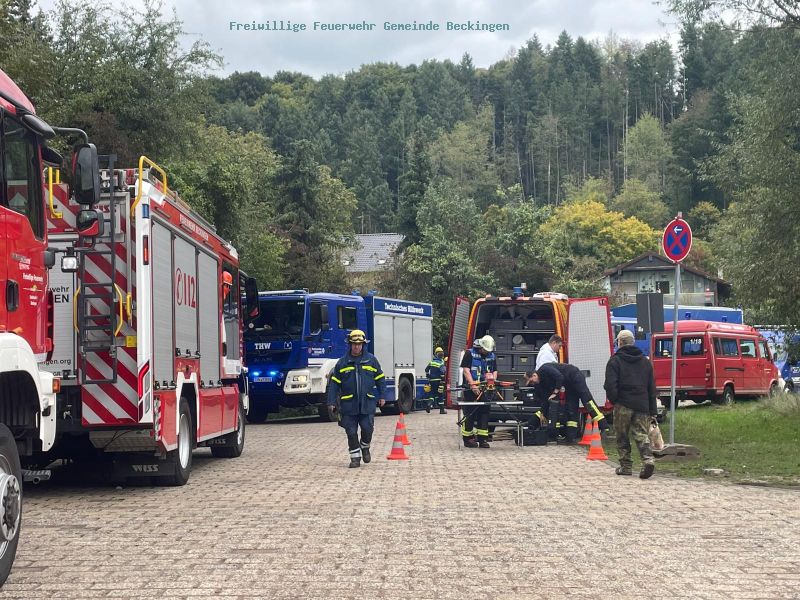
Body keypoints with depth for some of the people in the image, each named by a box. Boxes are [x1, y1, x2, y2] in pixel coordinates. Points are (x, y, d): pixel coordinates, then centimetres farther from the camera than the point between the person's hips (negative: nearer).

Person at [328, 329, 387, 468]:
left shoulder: (371, 360, 6)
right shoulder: (342, 362, 4)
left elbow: (380, 379, 13)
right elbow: (334, 383, 5)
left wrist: (382, 396, 9)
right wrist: (331, 402, 0)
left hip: (367, 403, 0)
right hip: (349, 404, 0)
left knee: (367, 429, -5)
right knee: (351, 432, 1)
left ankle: (365, 447, 24)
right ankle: (355, 457, 11)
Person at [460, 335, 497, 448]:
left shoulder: (492, 356, 15)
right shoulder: (470, 354, -2)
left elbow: (495, 372, 14)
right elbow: (466, 370, -10)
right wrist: (473, 385, -20)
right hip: (471, 390, -5)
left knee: (484, 413, 3)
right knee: (469, 413, -3)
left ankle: (483, 439, 4)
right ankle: (468, 438, 2)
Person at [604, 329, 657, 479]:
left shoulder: (615, 361, -3)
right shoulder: (645, 361, 13)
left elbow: (610, 385, -11)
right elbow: (652, 387, 13)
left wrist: (613, 400, 6)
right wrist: (653, 410, 15)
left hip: (623, 405, -3)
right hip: (642, 405, 3)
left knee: (622, 437, 10)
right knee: (642, 434, 2)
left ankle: (626, 466, 12)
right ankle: (648, 459, -20)